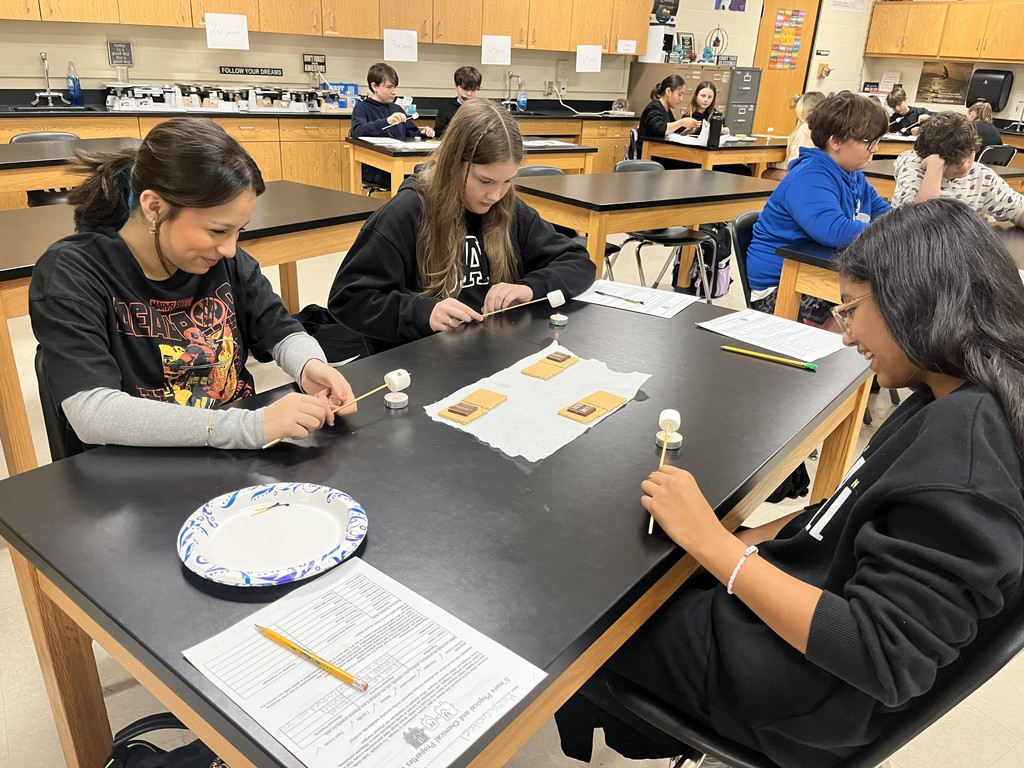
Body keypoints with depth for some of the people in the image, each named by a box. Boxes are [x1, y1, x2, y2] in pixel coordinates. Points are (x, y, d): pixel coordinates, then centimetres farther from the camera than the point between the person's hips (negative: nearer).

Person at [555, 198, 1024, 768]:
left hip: (813, 696, -8)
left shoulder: (964, 459, -31)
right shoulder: (960, 408, -3)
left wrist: (712, 541, -28)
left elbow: (884, 659, -30)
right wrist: (740, 541, -1)